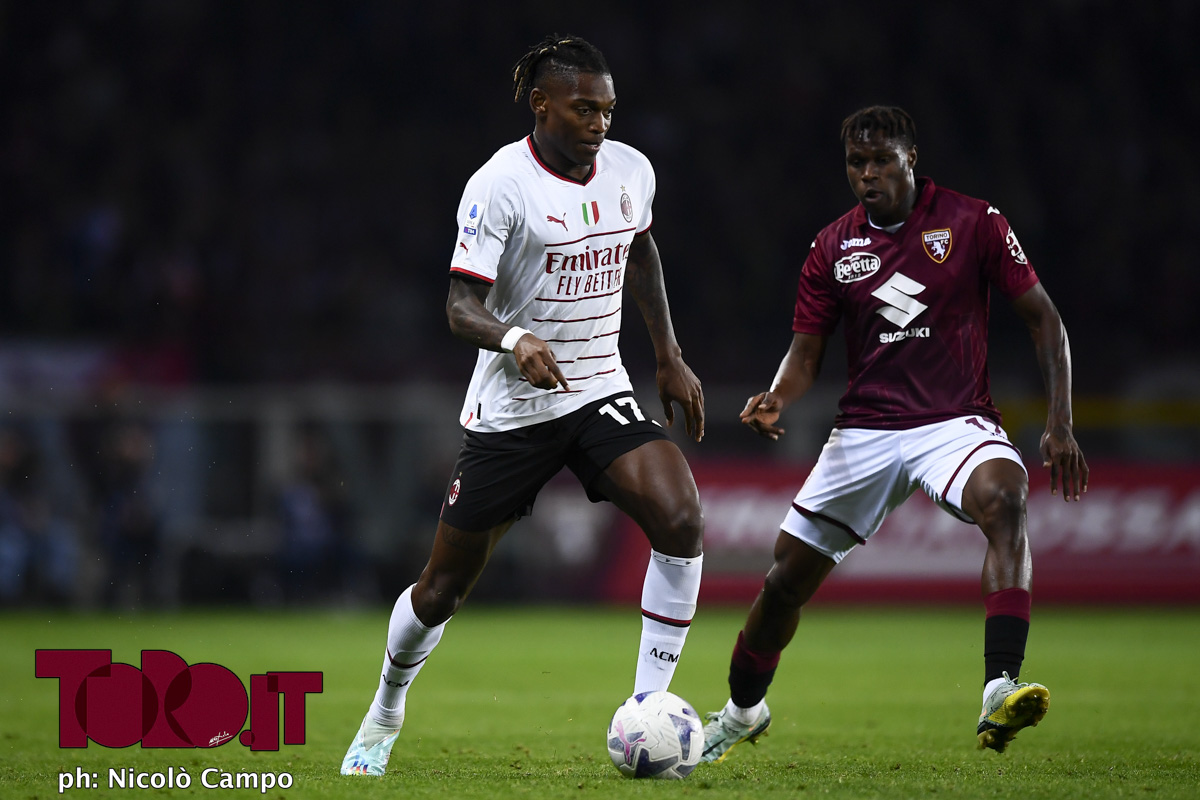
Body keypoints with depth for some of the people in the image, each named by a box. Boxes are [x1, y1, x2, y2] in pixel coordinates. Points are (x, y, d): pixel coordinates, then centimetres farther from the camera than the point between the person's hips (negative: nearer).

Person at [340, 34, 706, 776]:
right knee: (446, 583, 5)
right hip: (510, 407, -4)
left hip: (601, 392, 4)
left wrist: (670, 356, 17)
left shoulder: (631, 170, 1)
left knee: (682, 519, -22)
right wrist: (515, 339, -40)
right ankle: (386, 714, 34)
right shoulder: (500, 185, -16)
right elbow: (461, 305, -20)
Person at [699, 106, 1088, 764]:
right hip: (864, 432, 3)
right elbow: (805, 352, 10)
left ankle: (998, 696, -47)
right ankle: (742, 712, 33)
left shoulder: (973, 223, -3)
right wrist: (775, 400, -13)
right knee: (785, 580, 4)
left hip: (957, 422, -3)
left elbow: (1042, 318, 1)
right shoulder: (833, 248, 6)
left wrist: (1059, 423, -7)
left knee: (1003, 499, -37)